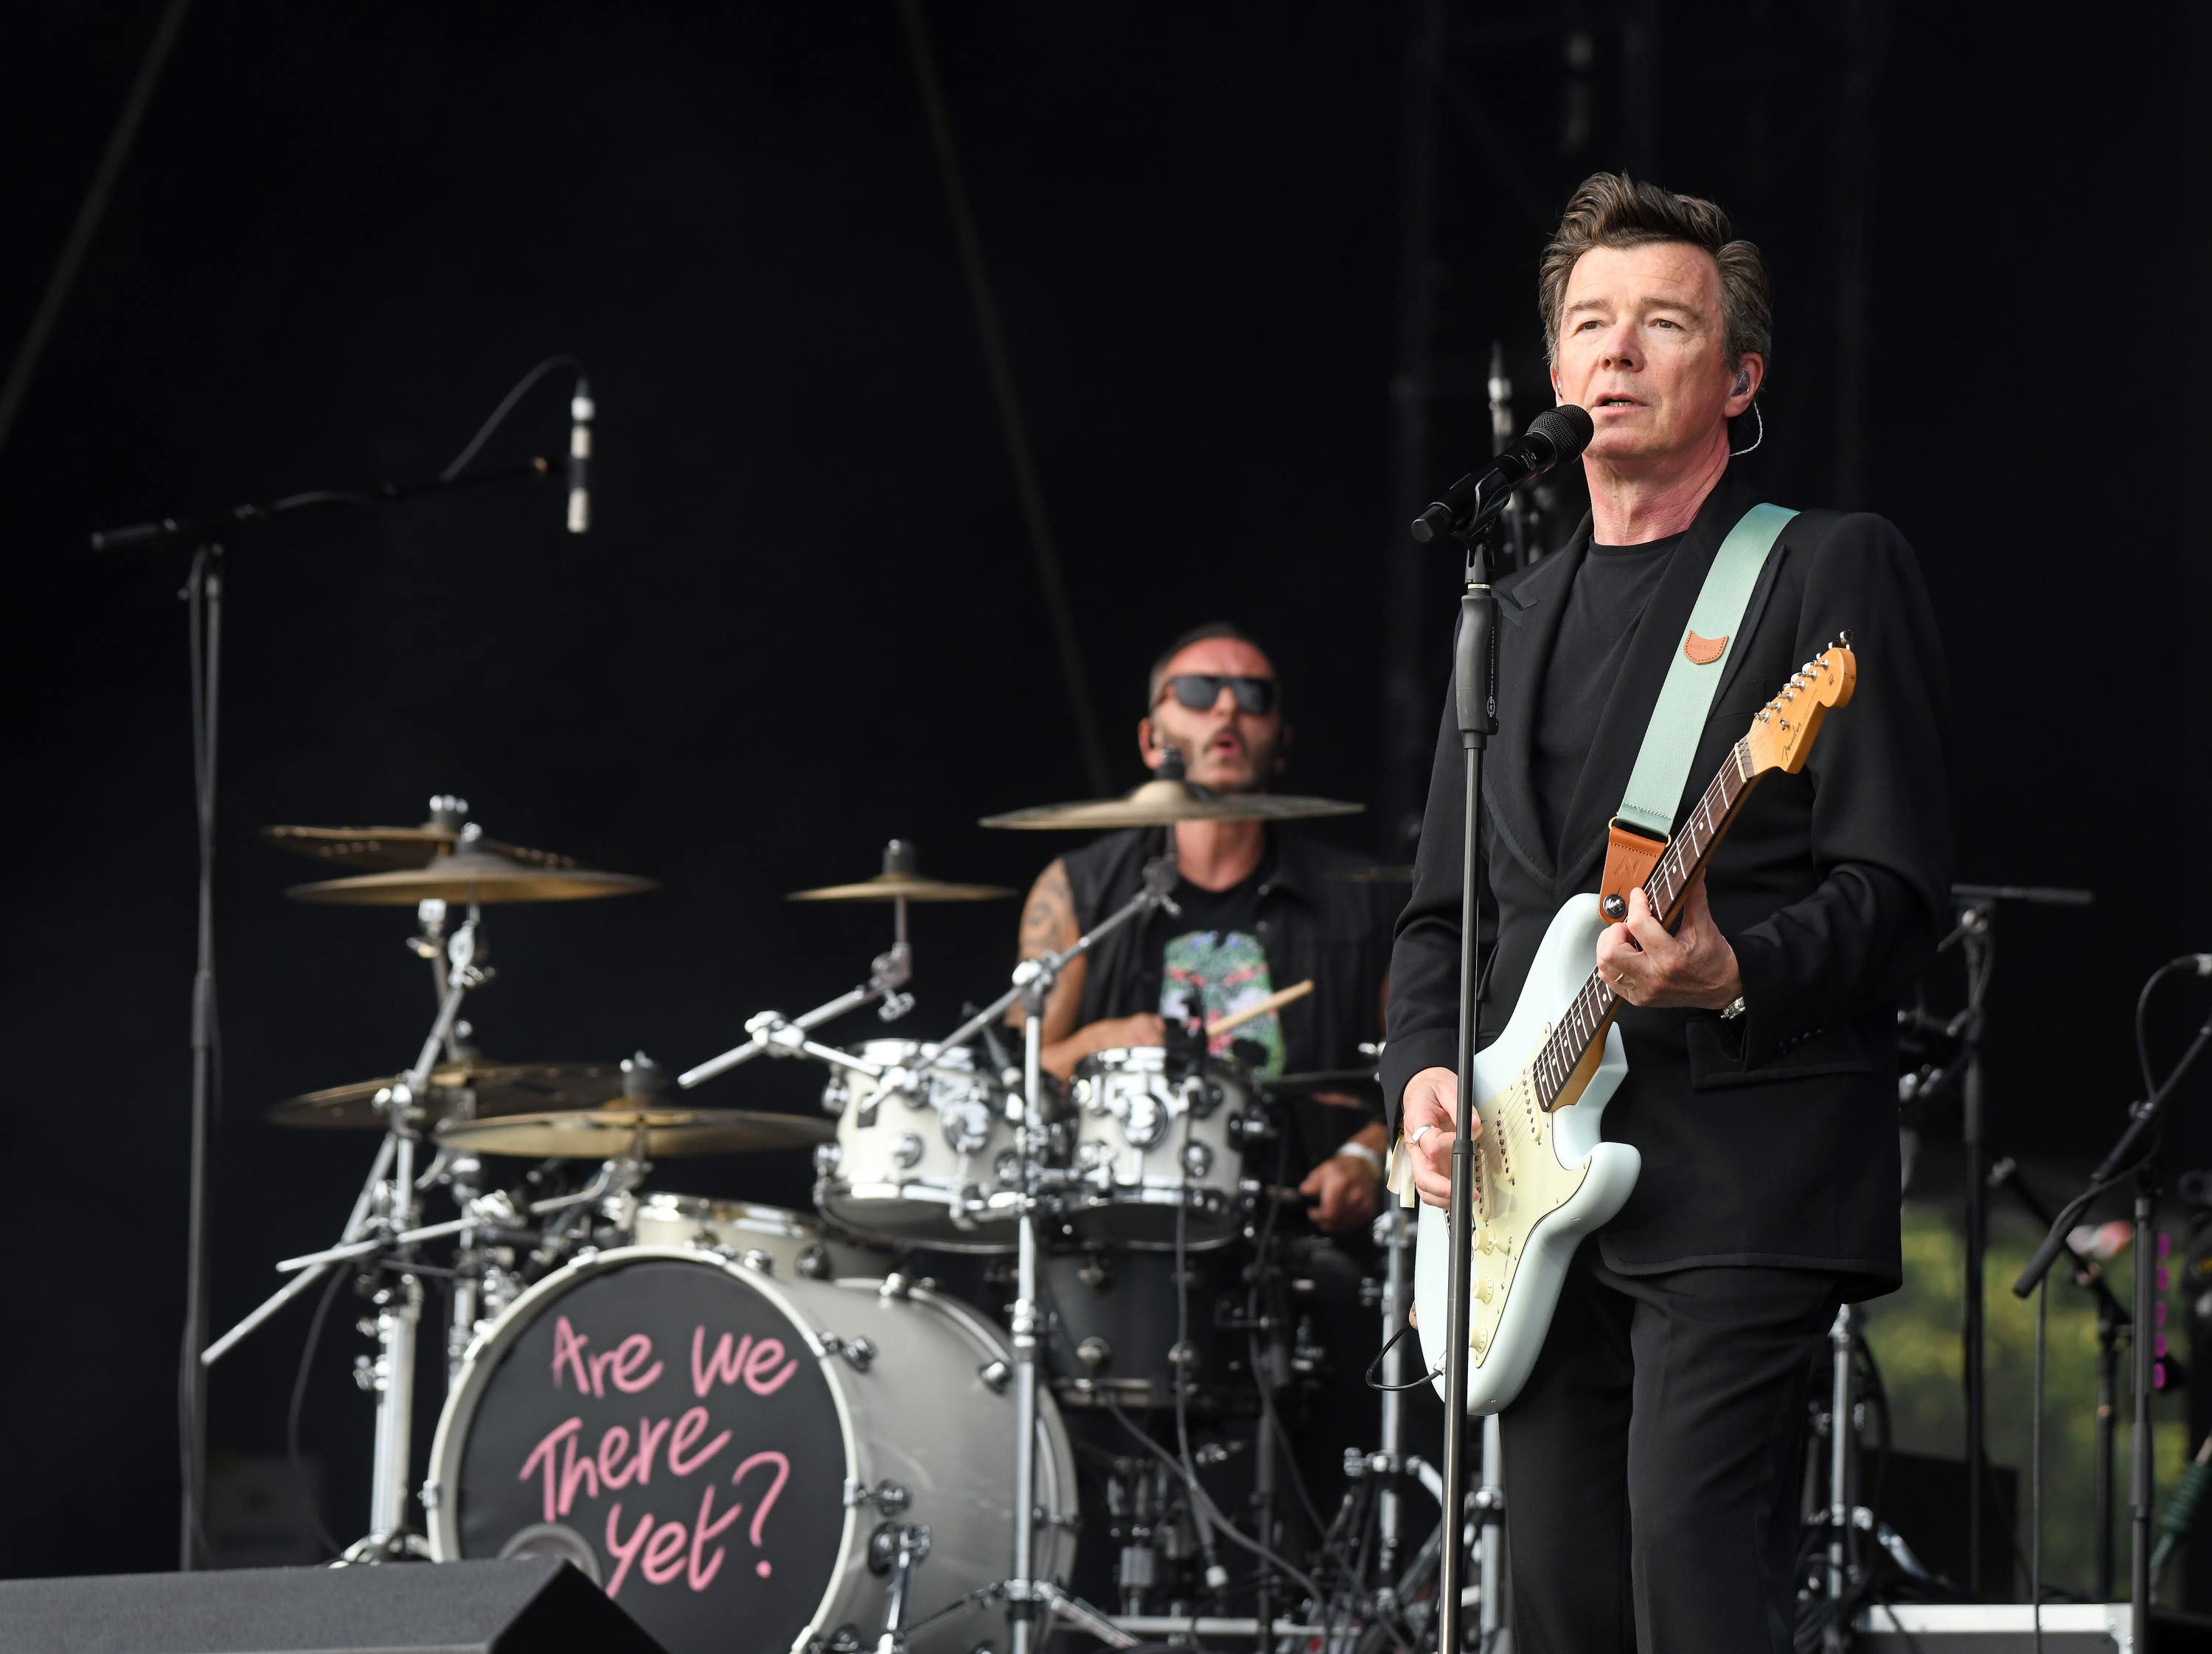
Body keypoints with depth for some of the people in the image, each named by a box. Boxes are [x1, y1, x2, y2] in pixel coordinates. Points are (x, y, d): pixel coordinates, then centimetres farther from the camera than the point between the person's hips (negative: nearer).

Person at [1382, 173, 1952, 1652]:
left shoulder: (1832, 571, 0)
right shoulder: (1521, 610, 20)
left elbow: (1896, 892, -8)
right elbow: (1442, 909, 24)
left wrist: (1734, 976, -26)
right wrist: (1426, 1069, 4)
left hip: (1740, 1177, -7)